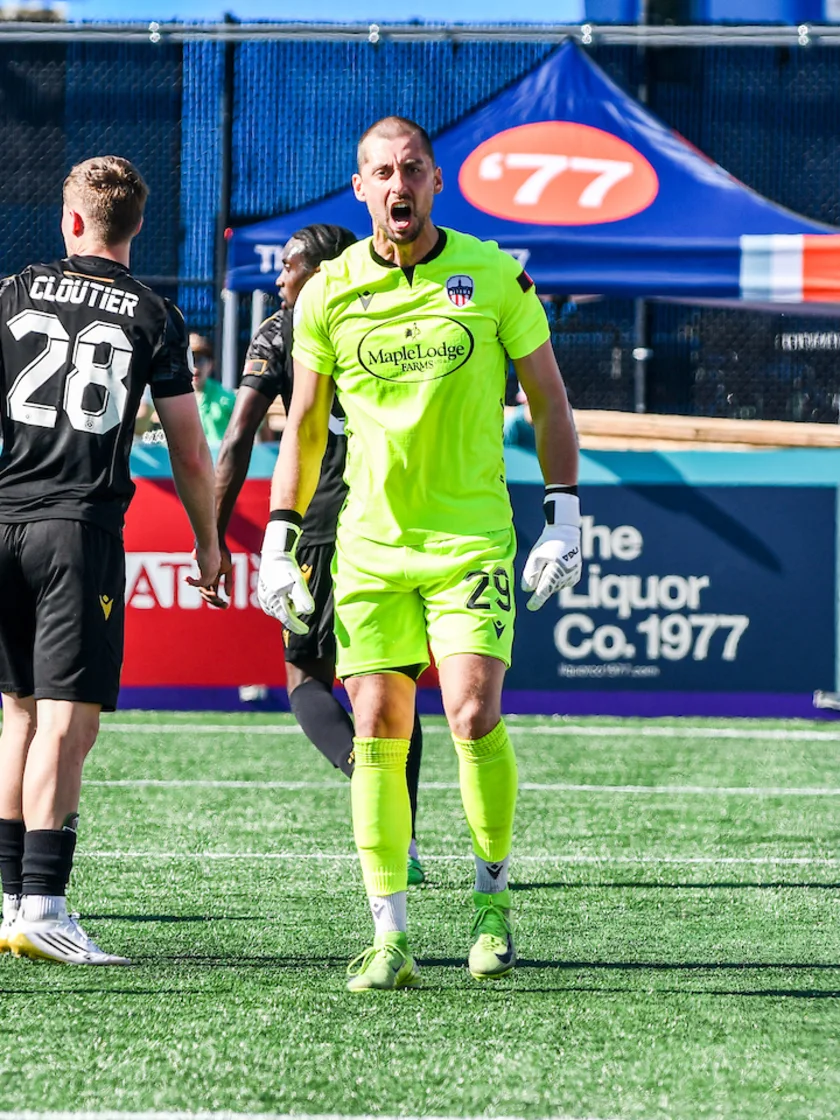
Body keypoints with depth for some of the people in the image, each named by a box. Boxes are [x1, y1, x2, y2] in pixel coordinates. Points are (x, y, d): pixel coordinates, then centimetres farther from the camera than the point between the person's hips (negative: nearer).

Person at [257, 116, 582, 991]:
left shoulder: (495, 278, -2)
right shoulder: (327, 293, 2)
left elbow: (547, 399, 6)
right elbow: (304, 423, 12)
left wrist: (563, 517, -2)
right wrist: (279, 540, 8)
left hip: (471, 534, -2)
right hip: (369, 543, 2)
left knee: (473, 714, -14)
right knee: (376, 731, -3)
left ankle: (493, 894, 8)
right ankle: (389, 937, 1)